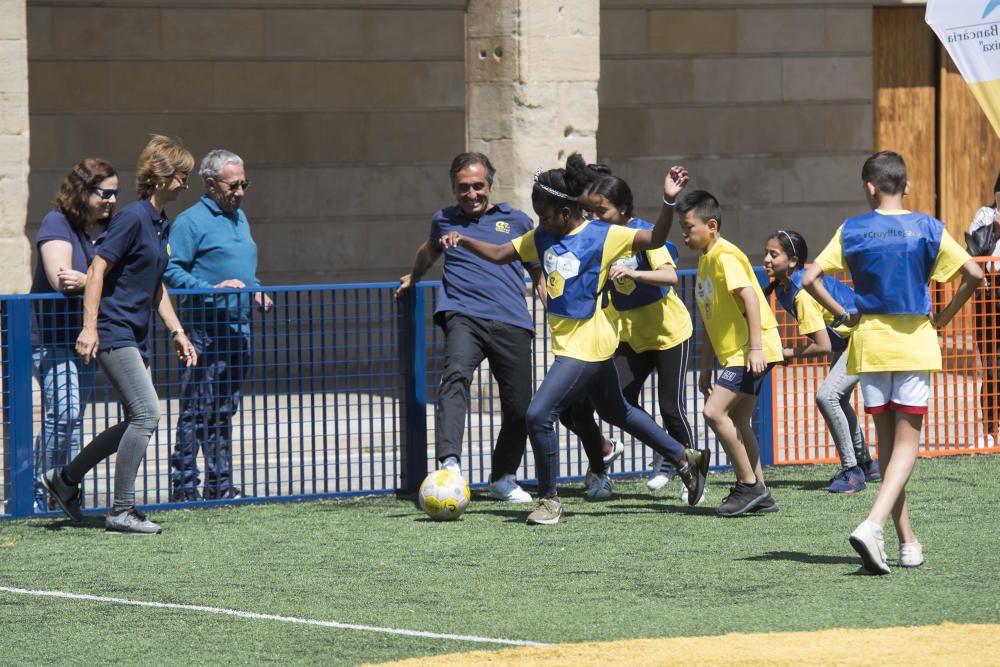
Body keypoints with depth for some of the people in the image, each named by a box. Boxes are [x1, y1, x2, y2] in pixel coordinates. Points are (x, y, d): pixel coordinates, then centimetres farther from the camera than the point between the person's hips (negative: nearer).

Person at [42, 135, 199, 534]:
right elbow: (97, 269, -17)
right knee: (146, 414, -13)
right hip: (114, 333, -10)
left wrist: (177, 332, 19)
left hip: (136, 337, 10)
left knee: (139, 421, 10)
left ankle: (65, 479, 23)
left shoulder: (160, 223, 14)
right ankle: (121, 512, -8)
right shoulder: (133, 217, -14)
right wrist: (89, 327, -22)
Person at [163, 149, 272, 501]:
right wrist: (212, 290, -22)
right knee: (196, 411, -8)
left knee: (225, 411, 12)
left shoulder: (239, 218, 19)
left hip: (238, 328, 8)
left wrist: (255, 290, 12)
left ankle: (220, 484, 16)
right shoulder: (190, 221, -8)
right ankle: (183, 486, -6)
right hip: (205, 329, -8)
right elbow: (171, 271, -14)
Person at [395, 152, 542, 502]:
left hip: (511, 322, 1)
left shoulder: (516, 221, 14)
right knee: (456, 376, -31)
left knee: (519, 408, 0)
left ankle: (503, 480, 24)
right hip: (463, 314, -1)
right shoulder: (444, 221, 17)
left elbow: (539, 273, 22)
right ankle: (450, 464, -47)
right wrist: (413, 278, 53)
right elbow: (429, 251, 41)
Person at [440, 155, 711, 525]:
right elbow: (500, 254, 10)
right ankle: (687, 459, 37)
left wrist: (669, 202, -29)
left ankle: (550, 501, -3)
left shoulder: (603, 236, -13)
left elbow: (655, 239, -14)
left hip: (587, 345, -9)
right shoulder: (541, 239, 6)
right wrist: (463, 241, -5)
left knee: (539, 414, -16)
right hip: (568, 342, 9)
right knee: (616, 411, 23)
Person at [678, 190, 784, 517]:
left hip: (752, 351, -10)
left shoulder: (724, 256, -12)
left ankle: (749, 485, -9)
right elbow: (710, 321, 22)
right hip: (733, 353, 10)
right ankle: (759, 494, 16)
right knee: (737, 421, 11)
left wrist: (756, 347, -29)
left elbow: (749, 296, -24)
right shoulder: (705, 260, 17)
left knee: (715, 411, -16)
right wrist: (705, 367, 22)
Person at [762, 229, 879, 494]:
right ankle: (865, 464, 41)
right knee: (837, 400, 23)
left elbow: (823, 346, -31)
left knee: (827, 396, -24)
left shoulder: (802, 293, -31)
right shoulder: (783, 285, -3)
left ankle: (852, 471, -16)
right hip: (846, 338, 11)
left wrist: (787, 353, -21)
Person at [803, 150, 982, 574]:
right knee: (907, 443, 0)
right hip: (915, 344, -1)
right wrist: (944, 317, 2)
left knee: (886, 441, 13)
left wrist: (842, 315, 3)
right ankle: (873, 525, -23)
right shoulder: (927, 228, -4)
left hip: (869, 344, 1)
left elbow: (810, 279, -9)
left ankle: (907, 541, 14)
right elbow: (973, 274, -9)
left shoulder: (852, 230, -2)